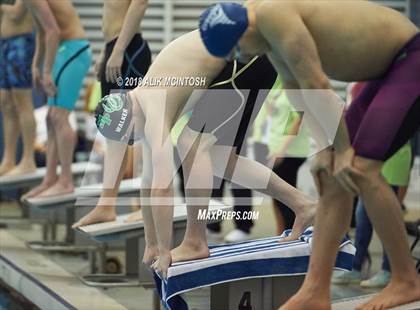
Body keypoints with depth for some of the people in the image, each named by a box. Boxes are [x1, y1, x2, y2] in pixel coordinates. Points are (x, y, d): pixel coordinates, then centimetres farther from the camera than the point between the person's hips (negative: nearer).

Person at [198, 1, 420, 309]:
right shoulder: (267, 27, 6)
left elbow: (316, 85, -24)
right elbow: (295, 86, 12)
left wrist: (342, 148, -16)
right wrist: (325, 146, 2)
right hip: (391, 67, 10)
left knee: (361, 171, -17)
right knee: (333, 177, 3)